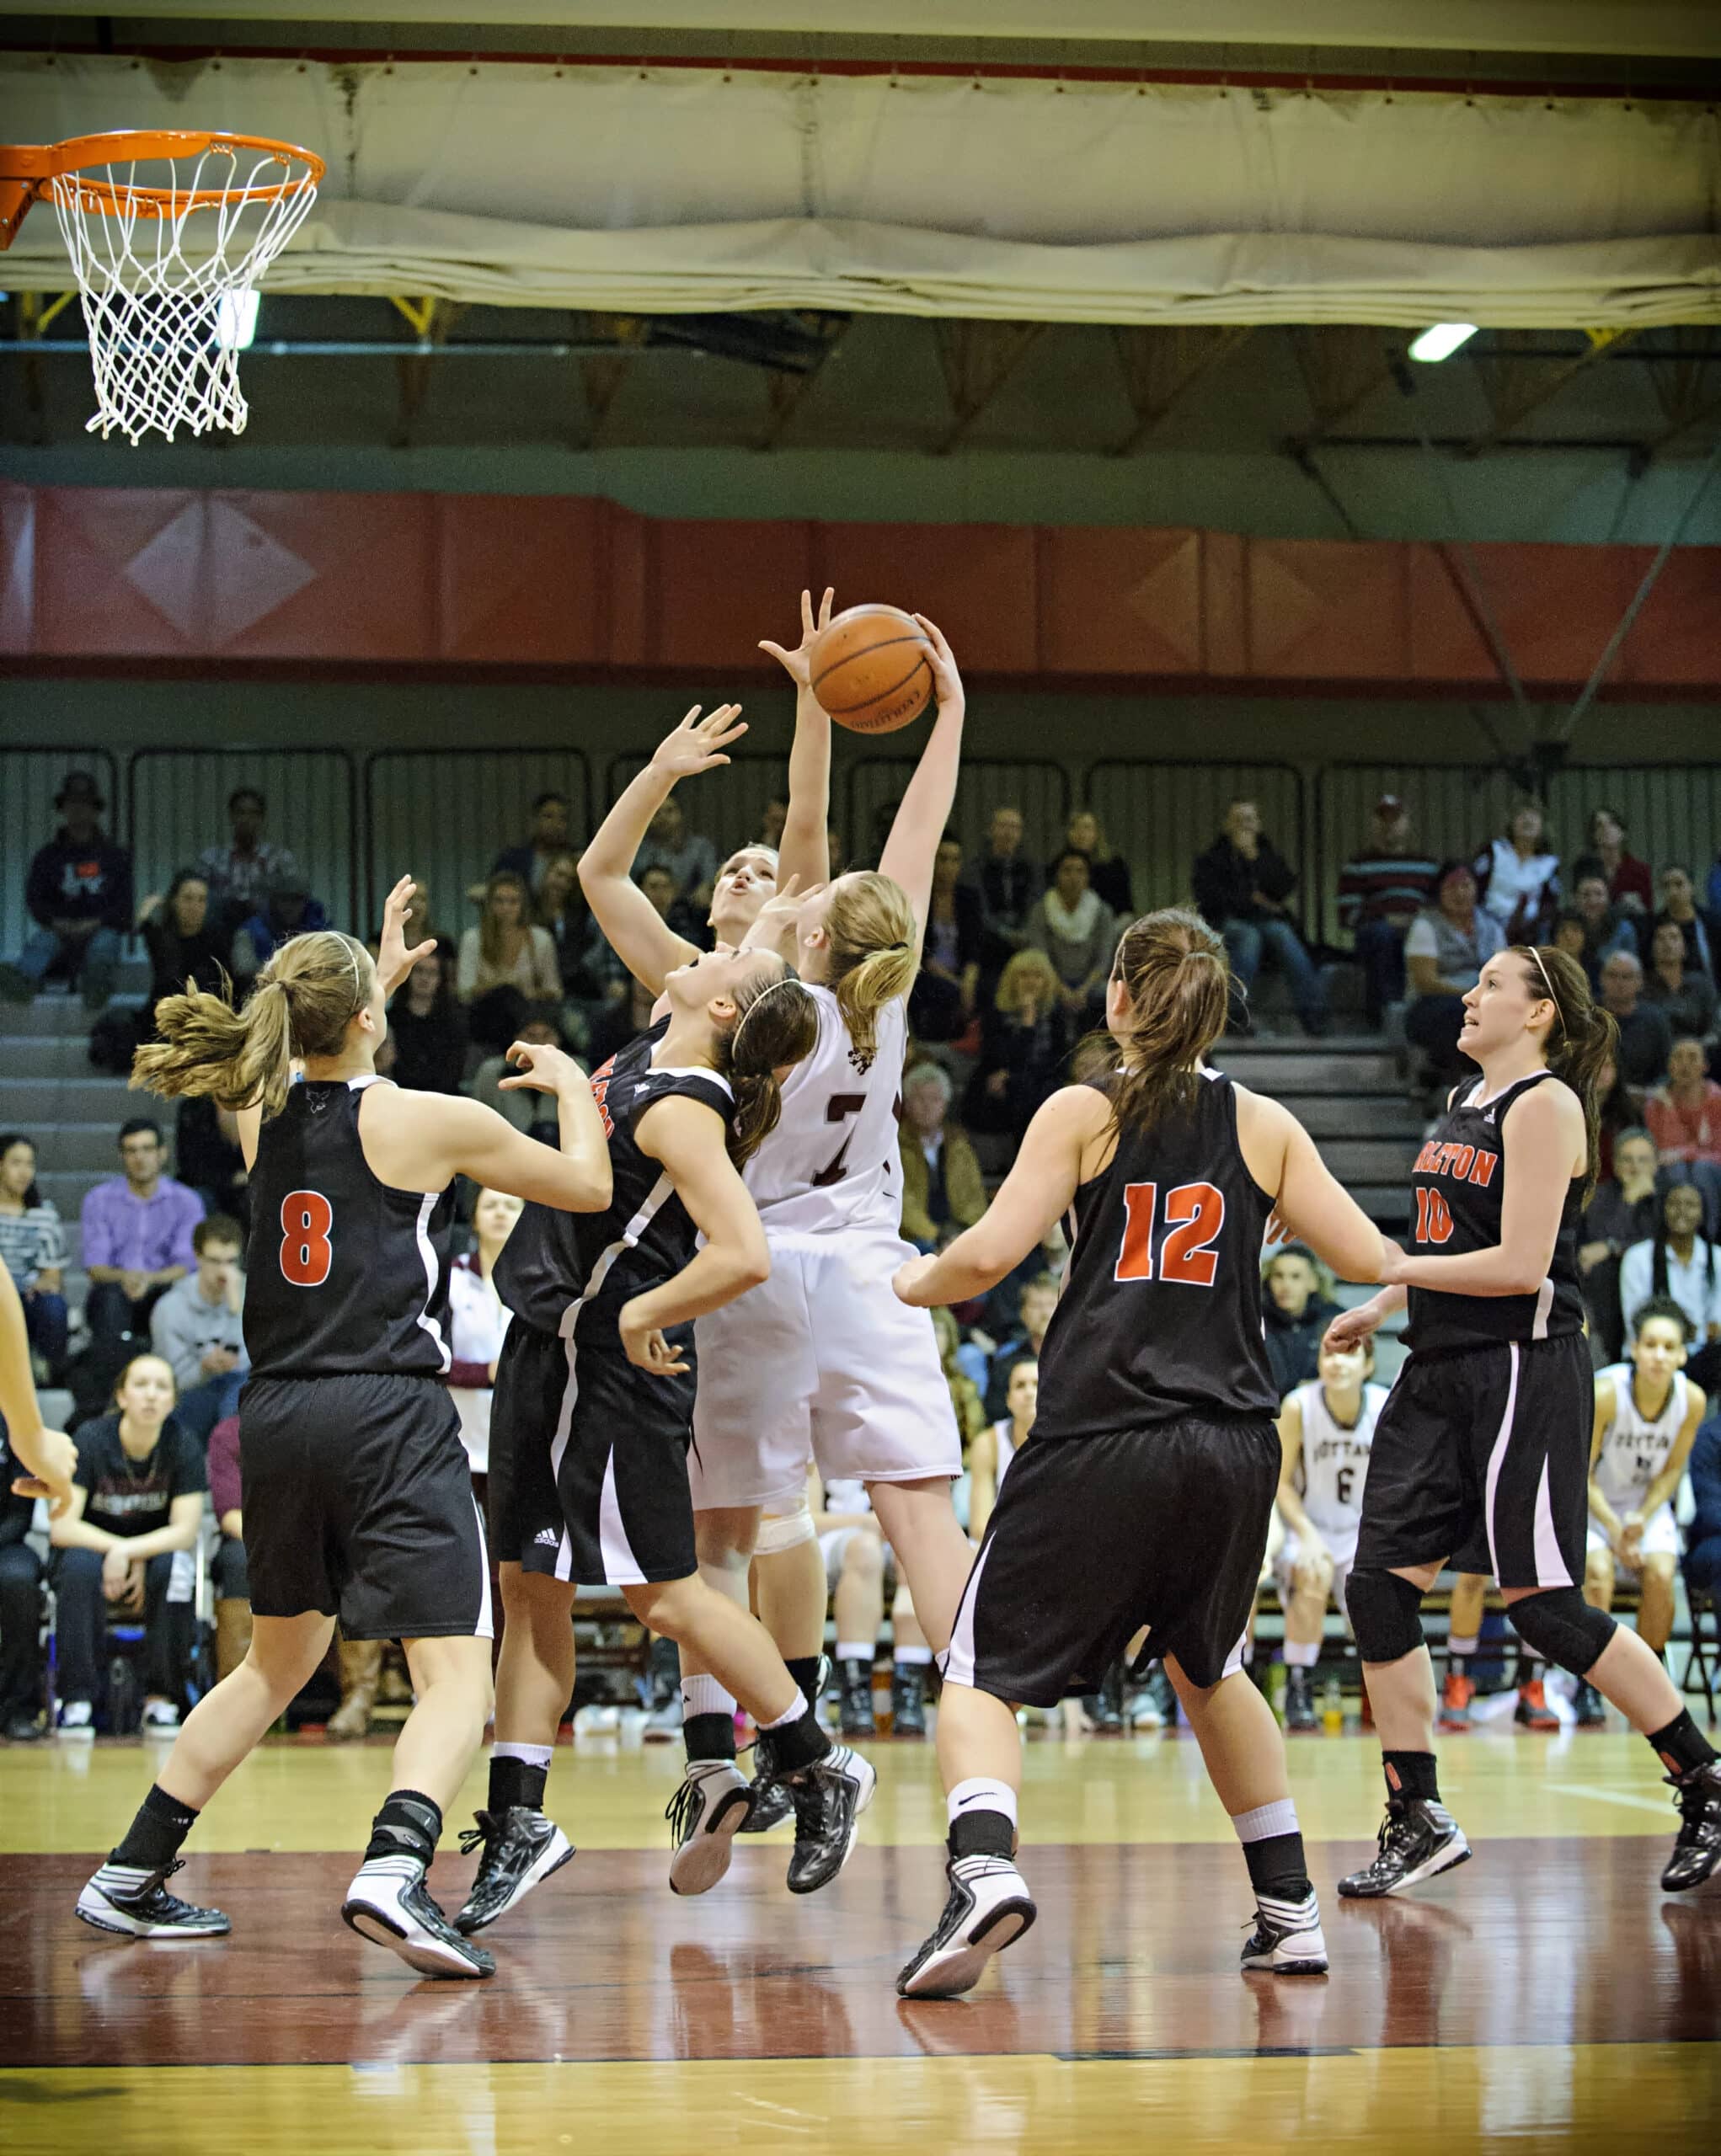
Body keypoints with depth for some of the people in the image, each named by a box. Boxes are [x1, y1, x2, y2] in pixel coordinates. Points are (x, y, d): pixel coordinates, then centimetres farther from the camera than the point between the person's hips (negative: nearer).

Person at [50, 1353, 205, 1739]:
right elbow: (62, 1527, -20)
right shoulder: (92, 1440, -16)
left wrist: (127, 1553, -30)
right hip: (94, 1547, -1)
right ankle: (76, 1702, -31)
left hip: (156, 1552, 1)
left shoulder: (183, 1444, -12)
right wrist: (115, 1549, -29)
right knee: (81, 1564, -35)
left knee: (176, 1566, -33)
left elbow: (186, 1531, -17)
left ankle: (162, 1701, -22)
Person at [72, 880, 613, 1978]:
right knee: (458, 1678, -7)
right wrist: (570, 1085, 27)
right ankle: (394, 1869, -33)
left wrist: (378, 977, 45)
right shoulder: (432, 1120, -5)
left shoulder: (256, 1117, 9)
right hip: (389, 1415, -6)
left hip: (275, 1419, 6)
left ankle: (131, 1877, 26)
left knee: (279, 1661, 24)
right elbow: (588, 1186, 10)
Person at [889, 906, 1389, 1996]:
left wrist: (914, 1283, 12)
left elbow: (989, 1254, -8)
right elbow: (1369, 1259, 9)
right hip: (1234, 1444, 4)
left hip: (1103, 1436, -3)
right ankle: (1291, 1910, 26)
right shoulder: (1264, 1124, 8)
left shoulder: (1085, 1111, 1)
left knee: (986, 1673, 2)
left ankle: (986, 1868, -26)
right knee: (1210, 1667, 27)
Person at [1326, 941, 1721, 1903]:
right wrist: (1380, 1307, 16)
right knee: (1380, 1588, 2)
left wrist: (1393, 1266, -12)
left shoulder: (1546, 1105, -11)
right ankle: (1420, 1823, 9)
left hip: (1524, 1371, -9)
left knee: (1543, 1604, -9)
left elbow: (1520, 1265, -19)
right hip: (1441, 1372, 9)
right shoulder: (1466, 1101, 16)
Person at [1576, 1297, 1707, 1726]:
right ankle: (1588, 1688, -20)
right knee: (1598, 1569, -30)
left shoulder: (1692, 1400, -16)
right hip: (1591, 1501, -3)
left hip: (1648, 1503, 3)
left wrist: (1642, 1518, -17)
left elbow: (1671, 1470, -2)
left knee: (1660, 1573, -24)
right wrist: (1614, 1530, -26)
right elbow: (1581, 1474, -17)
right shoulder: (1604, 1393, -26)